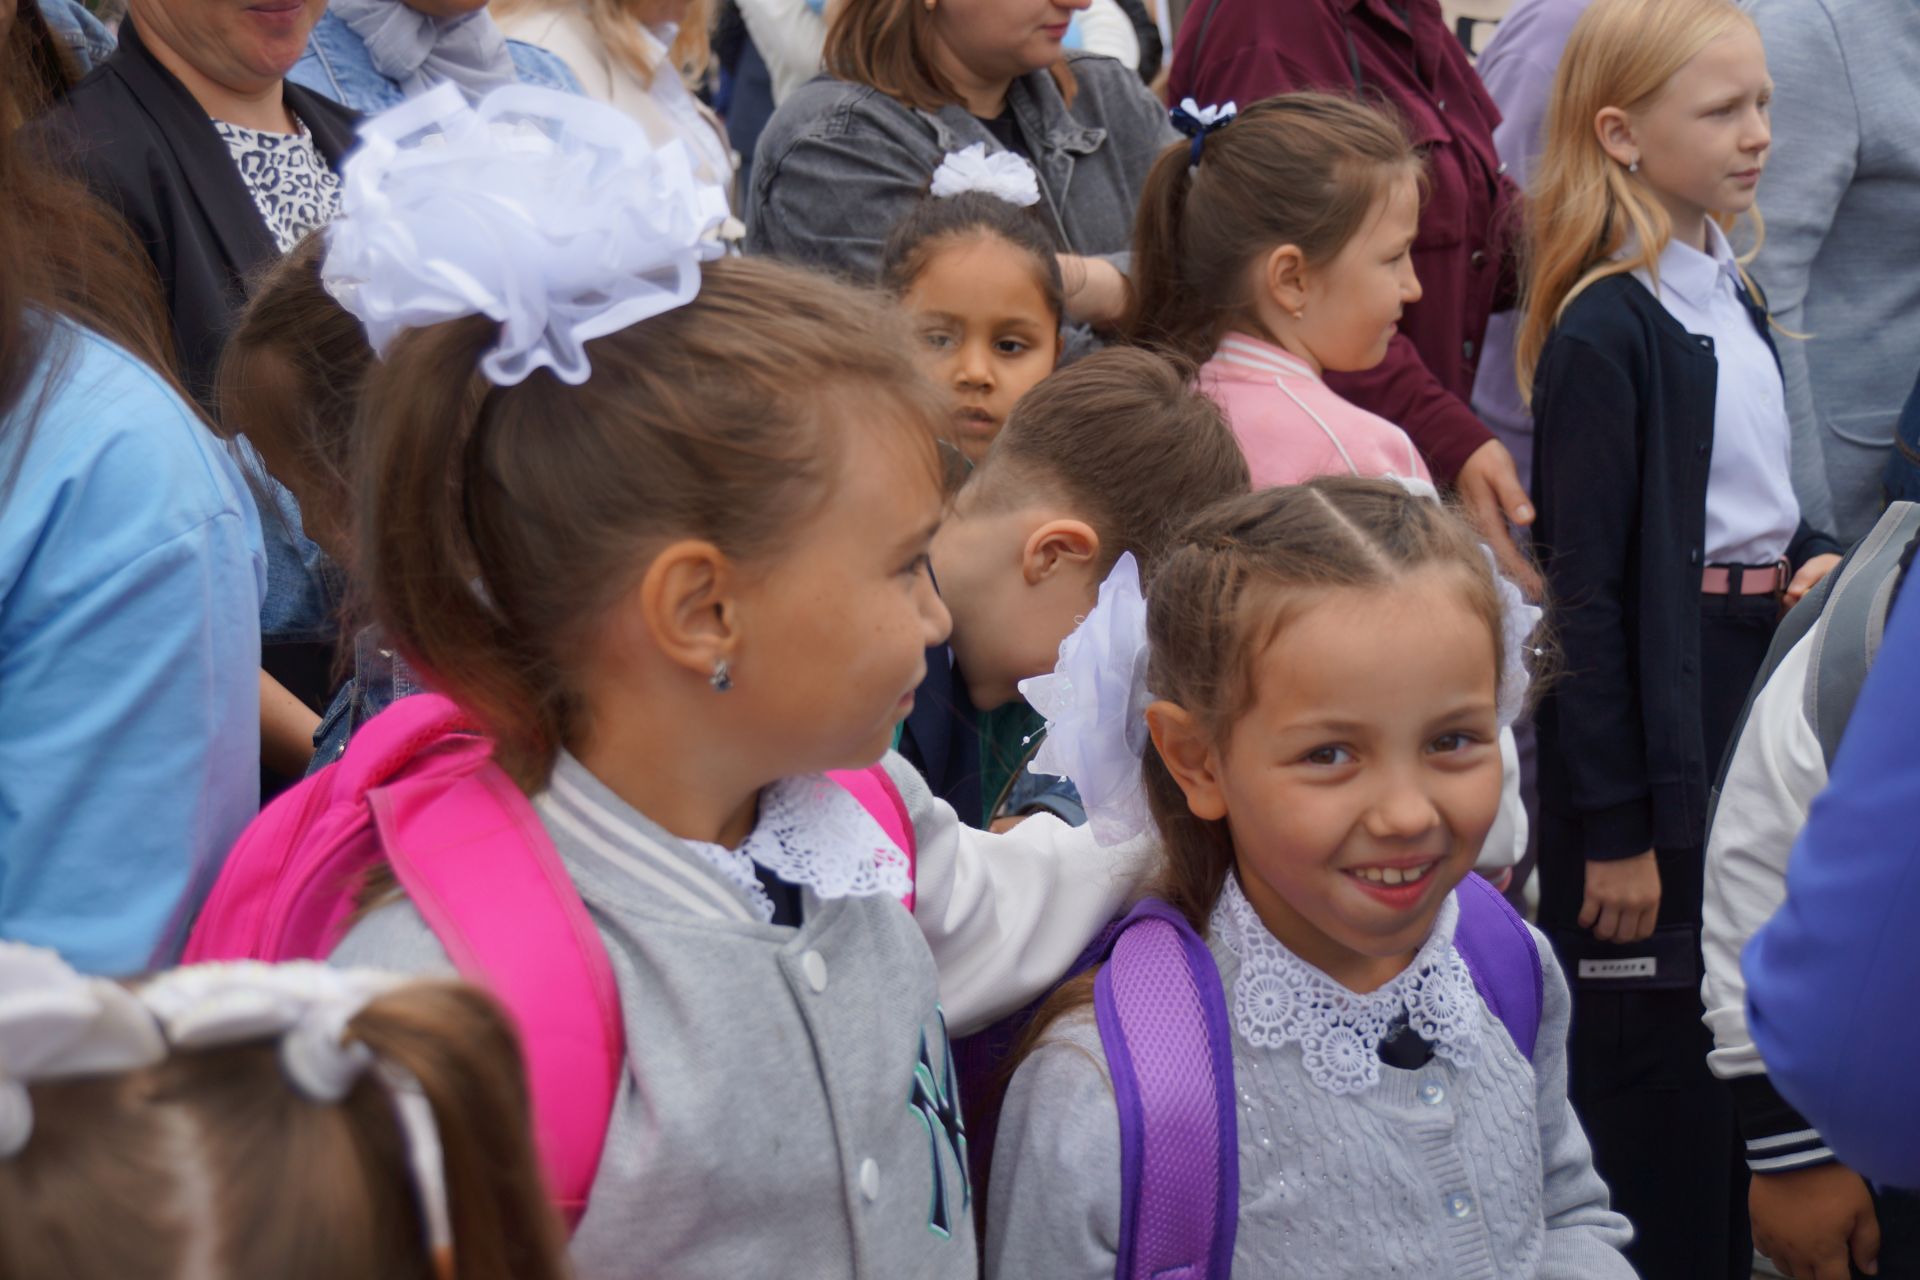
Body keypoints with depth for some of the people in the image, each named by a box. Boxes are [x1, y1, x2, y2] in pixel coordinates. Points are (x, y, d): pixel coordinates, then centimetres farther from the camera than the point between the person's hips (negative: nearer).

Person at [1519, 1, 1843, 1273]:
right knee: (1652, 1045, 0)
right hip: (1651, 711, -9)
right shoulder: (1606, 332, -17)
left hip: (1755, 688, 9)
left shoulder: (1729, 289, 9)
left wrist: (1813, 557, -3)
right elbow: (1585, 583, -18)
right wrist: (1613, 825, -18)